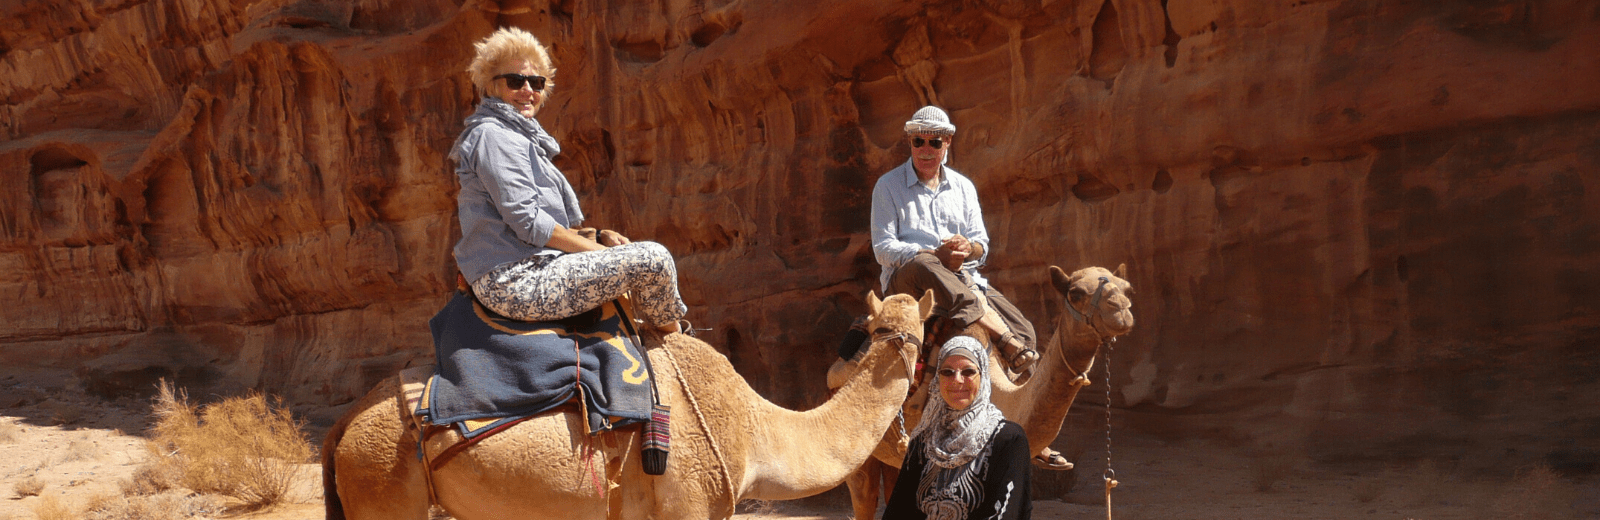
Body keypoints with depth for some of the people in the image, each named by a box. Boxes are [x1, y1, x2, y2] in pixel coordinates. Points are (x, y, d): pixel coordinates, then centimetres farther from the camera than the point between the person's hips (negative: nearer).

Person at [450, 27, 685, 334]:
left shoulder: (517, 136, 21)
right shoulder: (493, 136, -11)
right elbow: (527, 222, -19)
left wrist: (598, 237, 6)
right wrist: (599, 249, -11)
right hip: (516, 281, -11)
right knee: (653, 259, -12)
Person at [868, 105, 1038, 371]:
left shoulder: (963, 186, 20)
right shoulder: (888, 185, 8)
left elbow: (982, 246, 16)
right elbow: (883, 248, -2)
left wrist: (968, 247, -12)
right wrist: (936, 255, -18)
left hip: (963, 279, 4)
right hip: (905, 279, -4)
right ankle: (1005, 339, -48)